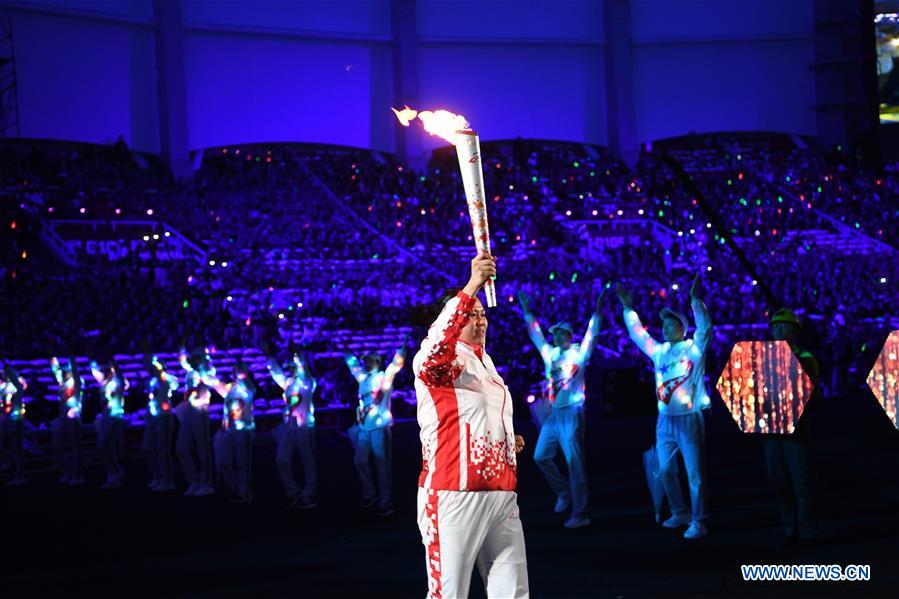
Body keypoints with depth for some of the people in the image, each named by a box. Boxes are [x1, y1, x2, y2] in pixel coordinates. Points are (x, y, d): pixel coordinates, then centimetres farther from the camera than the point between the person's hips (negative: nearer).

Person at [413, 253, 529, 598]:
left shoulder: (486, 363, 21)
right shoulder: (440, 361, -5)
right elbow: (432, 351, -32)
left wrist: (508, 441, 13)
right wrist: (471, 288, -38)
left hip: (501, 492, 8)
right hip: (454, 493, -8)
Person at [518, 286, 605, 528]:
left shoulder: (579, 353, -4)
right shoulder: (550, 353, 11)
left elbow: (591, 335, -14)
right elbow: (536, 334, 21)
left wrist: (597, 311, -24)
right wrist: (527, 311, 22)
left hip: (571, 414, -7)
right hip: (553, 414, 7)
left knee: (574, 463, -9)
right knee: (541, 456, 9)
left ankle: (580, 514, -8)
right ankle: (564, 492, 28)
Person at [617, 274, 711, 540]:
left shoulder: (694, 348, -5)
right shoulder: (659, 351, 11)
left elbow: (705, 327, -21)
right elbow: (638, 334, 22)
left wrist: (695, 299, -31)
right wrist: (628, 307, 19)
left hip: (690, 419, -7)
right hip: (665, 420, 7)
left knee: (694, 473, -4)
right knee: (665, 470, 12)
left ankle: (698, 522, -1)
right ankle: (680, 513, 27)